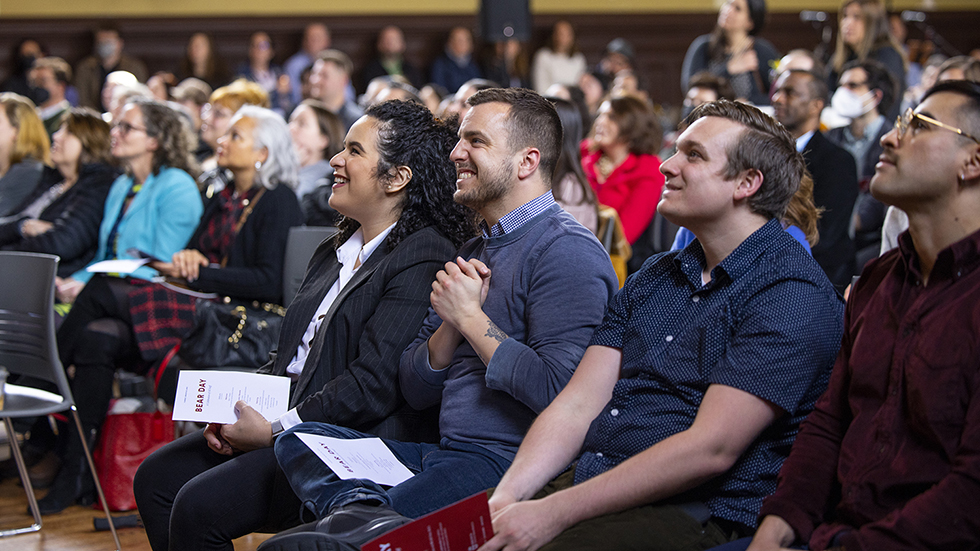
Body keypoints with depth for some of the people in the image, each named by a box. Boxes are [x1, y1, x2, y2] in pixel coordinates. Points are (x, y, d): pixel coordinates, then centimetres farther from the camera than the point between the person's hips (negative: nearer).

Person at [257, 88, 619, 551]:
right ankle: (364, 509, -30)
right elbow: (415, 391, 19)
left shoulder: (569, 252, -10)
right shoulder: (473, 252, 21)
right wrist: (453, 321, -2)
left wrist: (471, 318, -10)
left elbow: (558, 393, -23)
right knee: (299, 438, -7)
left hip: (504, 465, -10)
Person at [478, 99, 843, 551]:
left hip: (695, 514, -7)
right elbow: (578, 403, 11)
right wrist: (506, 496, -8)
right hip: (579, 480, 7)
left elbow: (711, 449, -17)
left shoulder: (792, 291, -8)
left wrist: (556, 512, -20)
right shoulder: (653, 279, 18)